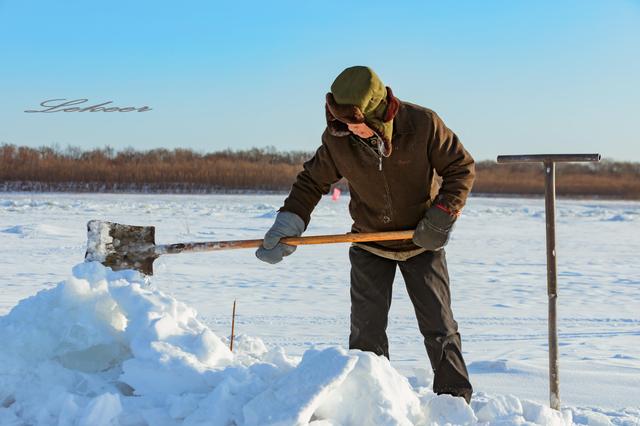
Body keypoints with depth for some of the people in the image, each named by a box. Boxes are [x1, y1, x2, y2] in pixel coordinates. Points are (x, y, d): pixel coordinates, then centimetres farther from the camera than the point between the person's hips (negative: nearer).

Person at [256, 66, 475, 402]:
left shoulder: (423, 124, -22)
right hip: (369, 245, 2)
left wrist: (442, 214, -19)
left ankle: (457, 400, 12)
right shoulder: (337, 138, -16)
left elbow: (462, 167, -9)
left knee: (439, 327, 1)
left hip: (422, 242, -1)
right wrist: (288, 223, -13)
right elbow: (313, 180, 0)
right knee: (366, 331, 0)